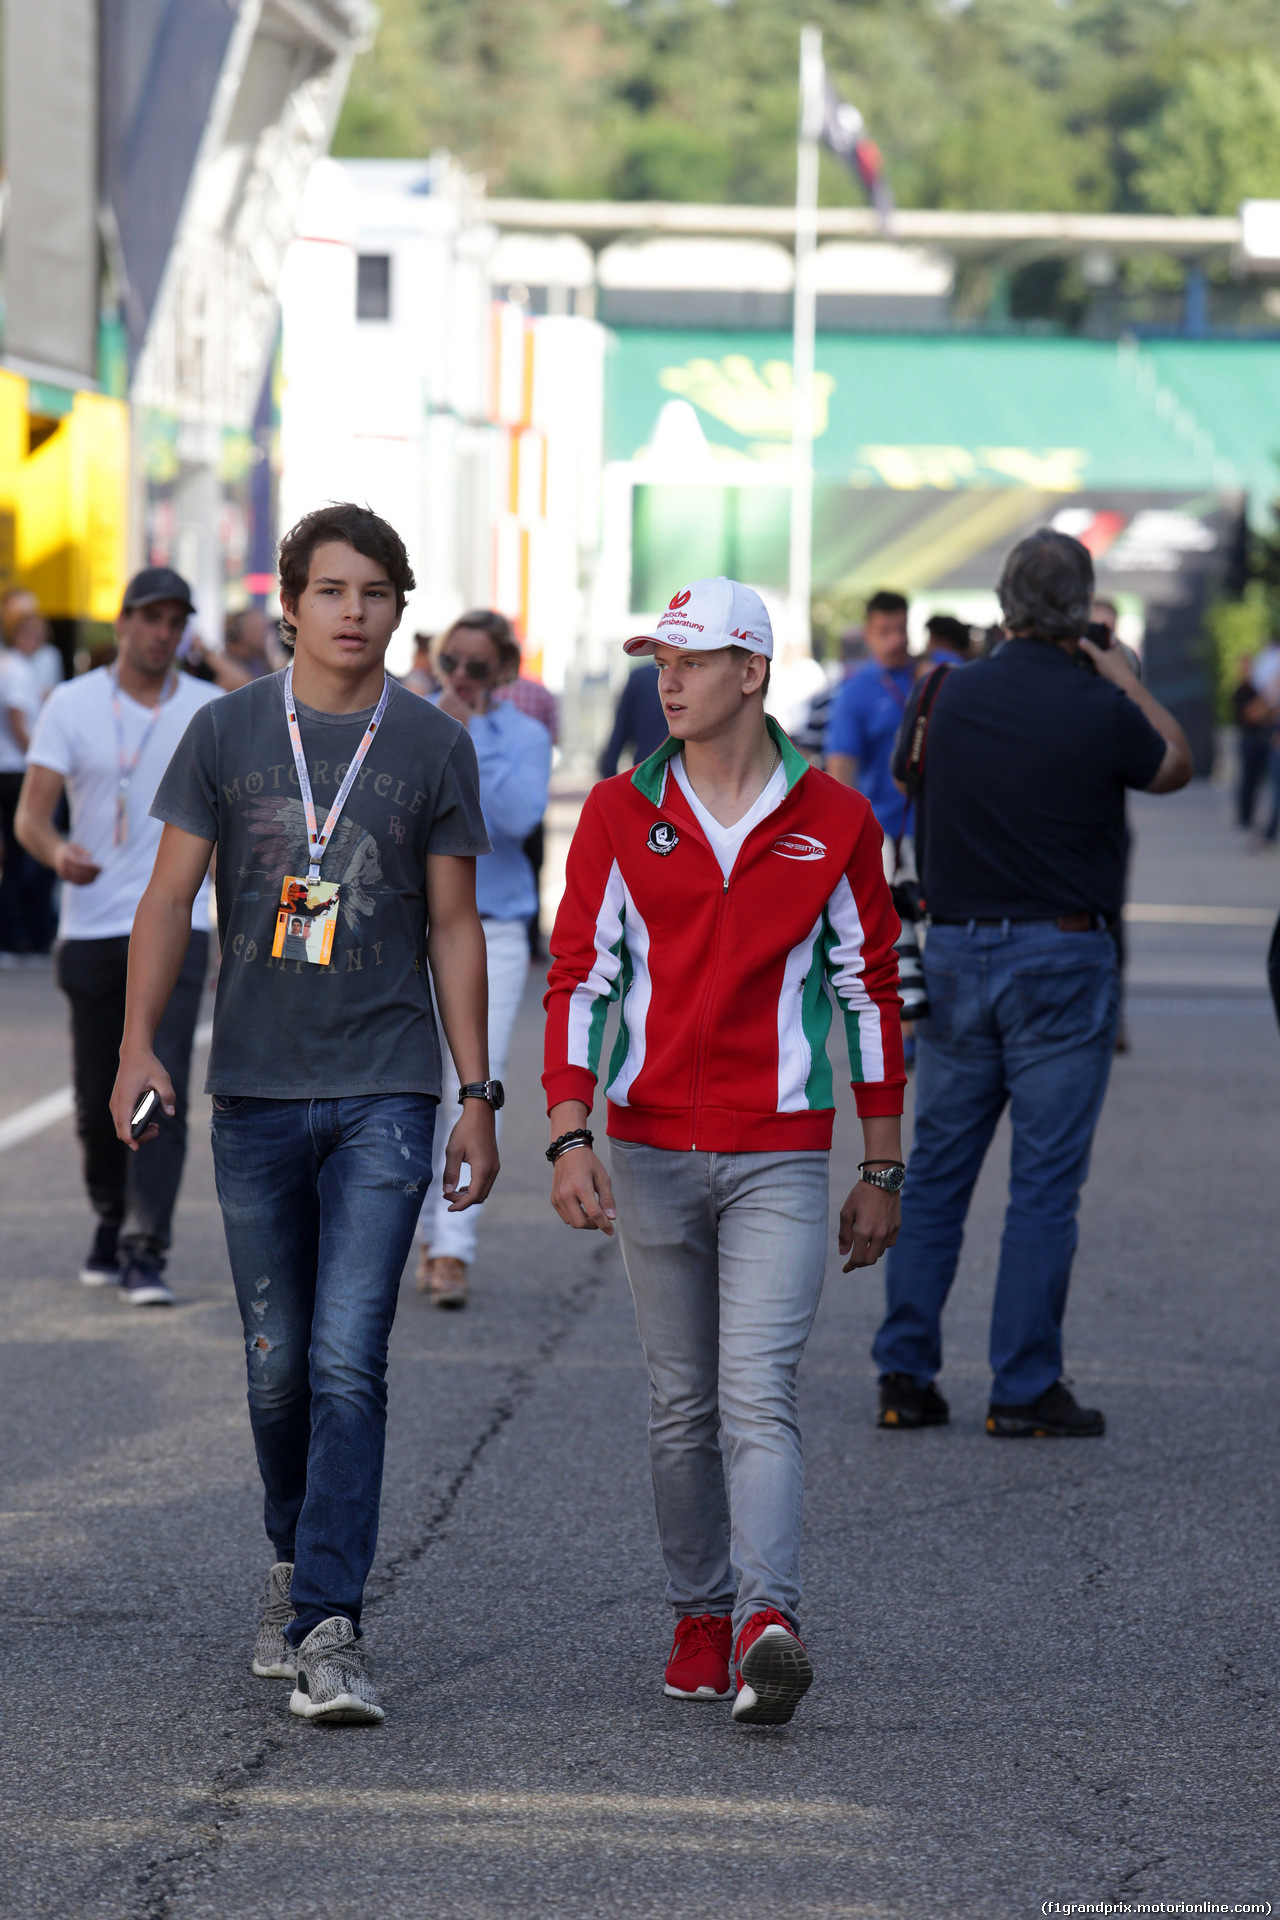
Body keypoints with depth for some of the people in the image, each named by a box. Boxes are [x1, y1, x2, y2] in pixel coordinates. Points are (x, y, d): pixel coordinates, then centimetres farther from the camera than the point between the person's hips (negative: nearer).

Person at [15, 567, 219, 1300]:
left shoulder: (214, 713, 5)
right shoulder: (72, 705, 2)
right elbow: (32, 814, -3)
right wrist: (58, 852, -26)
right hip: (92, 928, 1)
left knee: (162, 1090, -14)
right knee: (98, 1100, 8)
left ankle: (146, 1250, -16)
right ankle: (113, 1221, 31)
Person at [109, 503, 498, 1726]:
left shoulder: (433, 746, 3)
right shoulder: (227, 732, 4)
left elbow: (454, 929, 7)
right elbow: (170, 896, 2)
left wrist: (478, 1096, 4)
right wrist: (139, 1041, -12)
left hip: (384, 1092, -1)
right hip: (255, 1090, 2)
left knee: (348, 1360, -11)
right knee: (277, 1362, 10)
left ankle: (329, 1629, -12)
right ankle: (294, 1565, 33)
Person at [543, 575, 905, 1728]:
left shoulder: (834, 822, 1)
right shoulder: (621, 815, 3)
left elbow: (870, 987, 8)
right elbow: (579, 977, 3)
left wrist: (883, 1169, 8)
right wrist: (570, 1137, -10)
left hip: (781, 1157, -2)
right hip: (652, 1152, 2)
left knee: (757, 1396, -15)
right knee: (682, 1405, 8)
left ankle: (768, 1622, -26)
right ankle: (701, 1619, 18)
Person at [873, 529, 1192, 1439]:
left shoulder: (952, 694, 0)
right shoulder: (1100, 709, -12)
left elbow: (909, 765, 22)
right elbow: (1175, 767, 8)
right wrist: (1128, 681, 19)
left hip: (956, 953, 4)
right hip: (1061, 960, -4)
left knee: (937, 1169, 10)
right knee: (1046, 1181, 0)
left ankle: (905, 1373, 10)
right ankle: (1025, 1388, 1)